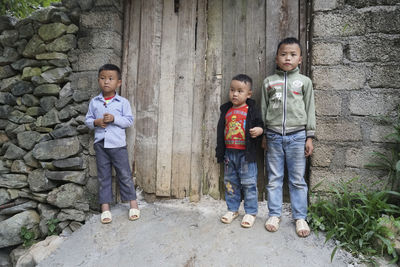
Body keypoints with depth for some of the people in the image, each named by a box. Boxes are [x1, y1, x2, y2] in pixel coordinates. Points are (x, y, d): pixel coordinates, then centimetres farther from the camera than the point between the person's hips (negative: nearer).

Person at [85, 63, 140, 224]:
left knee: (125, 175, 5)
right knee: (103, 177, 10)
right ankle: (105, 208, 19)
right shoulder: (94, 102, 6)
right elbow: (87, 120, 10)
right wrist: (96, 122, -11)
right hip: (100, 144, 3)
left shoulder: (123, 102, -2)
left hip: (118, 144, -2)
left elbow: (129, 121, -5)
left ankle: (133, 204, 18)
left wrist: (114, 118, -18)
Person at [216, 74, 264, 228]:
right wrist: (220, 150, 15)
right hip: (229, 153, 5)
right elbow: (220, 131, 15)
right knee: (230, 182, 14)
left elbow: (261, 125, 1)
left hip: (246, 153, -5)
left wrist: (259, 130, -24)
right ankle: (232, 209, 29)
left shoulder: (252, 110, -4)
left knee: (249, 183, 3)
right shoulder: (226, 110, 10)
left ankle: (251, 212, 18)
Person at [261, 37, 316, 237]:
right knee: (274, 179, 8)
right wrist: (263, 135, 6)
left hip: (297, 136, -1)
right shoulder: (269, 81, 8)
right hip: (274, 136, 1)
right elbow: (263, 109, 10)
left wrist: (309, 137, 2)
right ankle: (274, 214, 21)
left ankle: (300, 217, 19)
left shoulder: (304, 81, 7)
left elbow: (310, 110, 7)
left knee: (298, 180, 6)